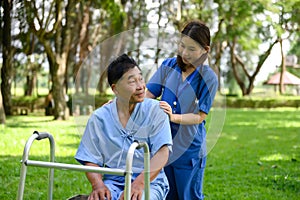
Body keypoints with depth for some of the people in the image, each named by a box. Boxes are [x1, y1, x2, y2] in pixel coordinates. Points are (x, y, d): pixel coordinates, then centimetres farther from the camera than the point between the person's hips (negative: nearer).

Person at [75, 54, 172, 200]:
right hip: (113, 182, 1)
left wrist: (139, 183, -23)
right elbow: (91, 160, 7)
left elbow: (162, 153, -8)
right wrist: (98, 184, -14)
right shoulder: (99, 118, 6)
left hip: (149, 181, -1)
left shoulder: (155, 110, 1)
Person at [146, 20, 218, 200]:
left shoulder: (208, 78, -11)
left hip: (189, 150, -4)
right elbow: (148, 94, -2)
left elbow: (200, 116, -14)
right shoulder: (168, 66, 0)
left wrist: (174, 117, -30)